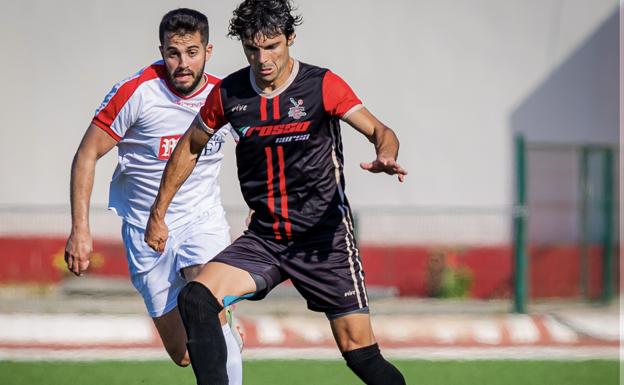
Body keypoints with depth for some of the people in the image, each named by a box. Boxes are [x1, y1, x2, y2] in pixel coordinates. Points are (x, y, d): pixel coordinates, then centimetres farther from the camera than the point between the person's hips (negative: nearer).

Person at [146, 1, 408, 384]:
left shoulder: (322, 85, -8)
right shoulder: (228, 93, 1)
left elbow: (379, 130, -14)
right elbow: (190, 147, 16)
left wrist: (386, 156, -38)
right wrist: (158, 214, 17)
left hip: (324, 237, -3)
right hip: (264, 237, 3)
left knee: (359, 350, -7)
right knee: (196, 298, -20)